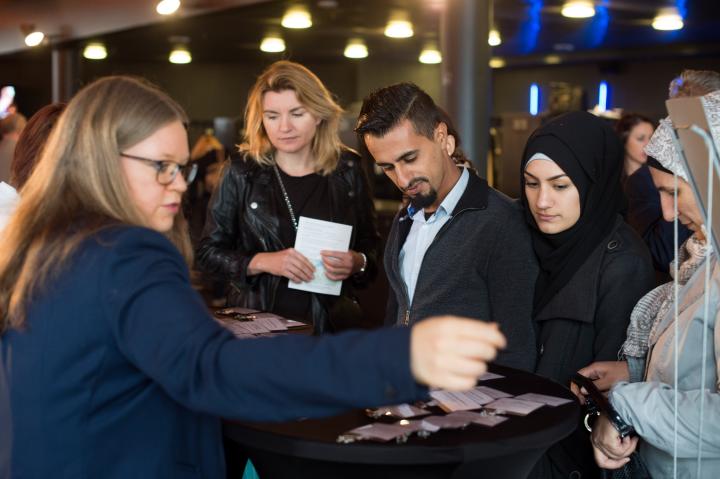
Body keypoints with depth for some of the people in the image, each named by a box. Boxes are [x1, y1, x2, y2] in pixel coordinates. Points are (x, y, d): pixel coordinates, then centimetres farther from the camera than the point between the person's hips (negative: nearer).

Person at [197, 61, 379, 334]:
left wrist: (357, 262, -13)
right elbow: (208, 252, -2)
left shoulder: (347, 170, 0)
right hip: (258, 322, -1)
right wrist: (262, 262, -17)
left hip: (332, 323, 1)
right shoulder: (242, 171, -4)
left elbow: (372, 246, 9)